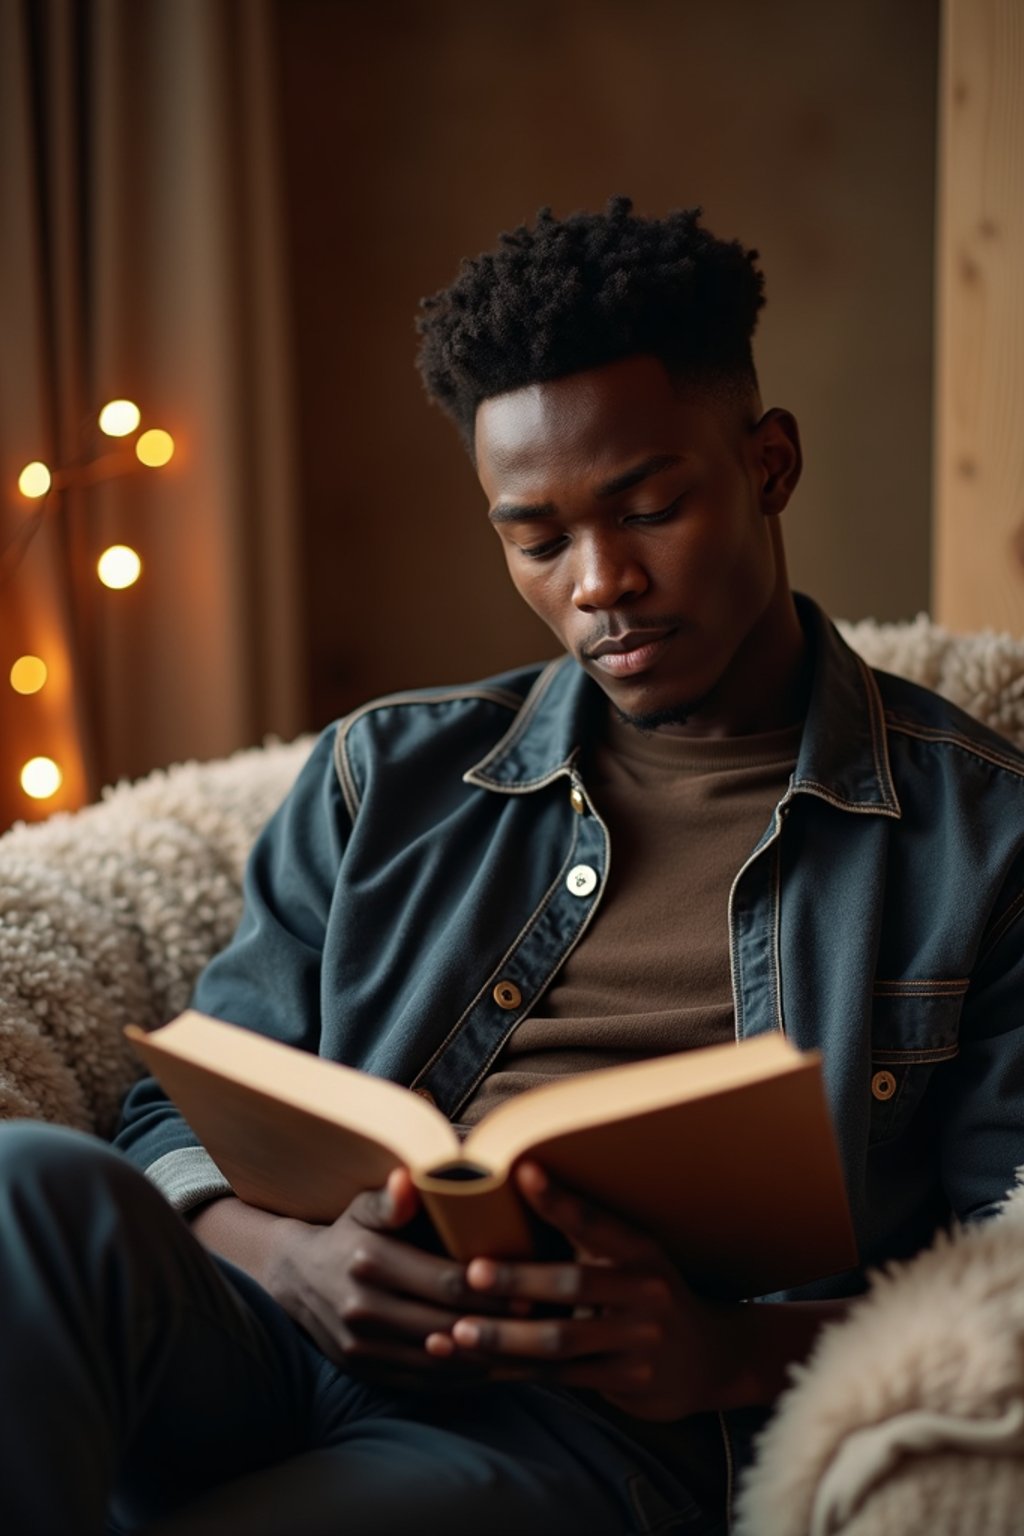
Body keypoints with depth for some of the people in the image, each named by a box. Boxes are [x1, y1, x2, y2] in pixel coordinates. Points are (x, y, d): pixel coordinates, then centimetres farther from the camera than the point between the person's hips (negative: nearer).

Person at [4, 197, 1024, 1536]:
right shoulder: (385, 776, 19)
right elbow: (182, 1117, 17)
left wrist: (729, 1352, -17)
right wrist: (291, 1257, -8)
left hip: (598, 1418, -4)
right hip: (297, 1333, 5)